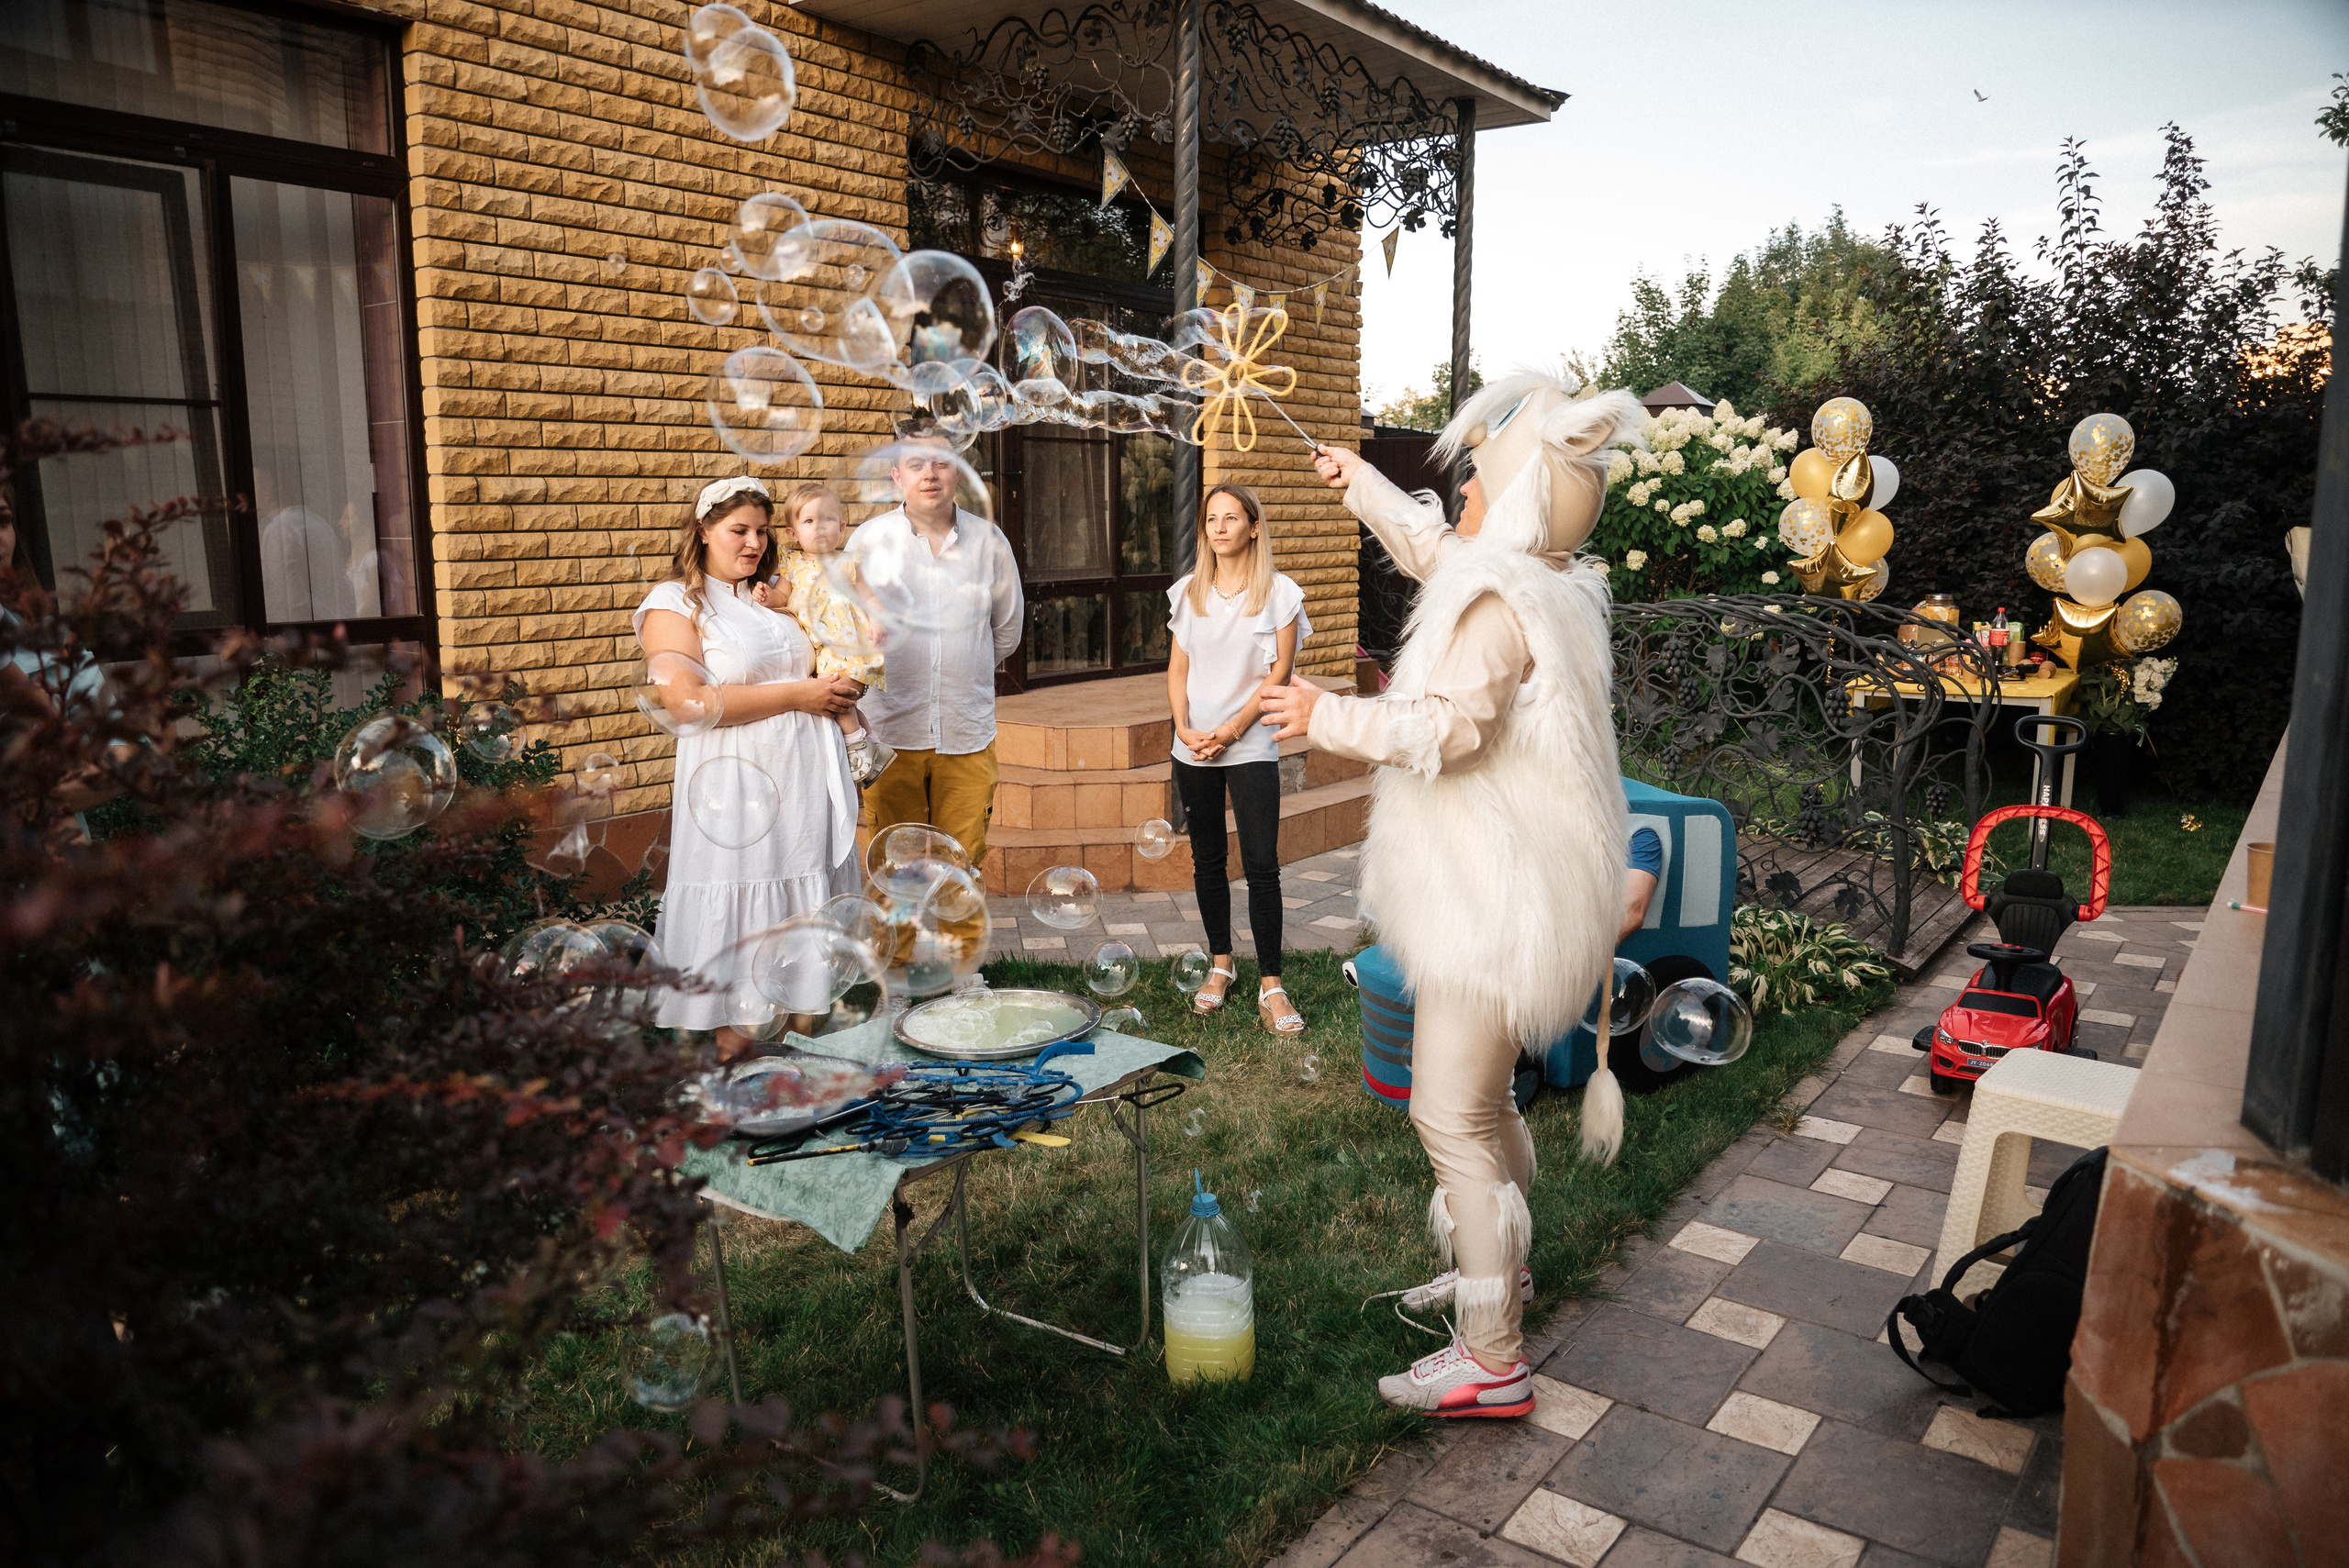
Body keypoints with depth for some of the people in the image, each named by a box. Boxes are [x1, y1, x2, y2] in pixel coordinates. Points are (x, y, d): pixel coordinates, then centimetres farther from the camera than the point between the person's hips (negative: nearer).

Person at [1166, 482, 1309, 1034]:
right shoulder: (1187, 592, 8)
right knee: (1207, 860, 11)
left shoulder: (1280, 592, -3)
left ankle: (1270, 985, -3)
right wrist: (1185, 728, -7)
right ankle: (1221, 965, 25)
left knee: (1261, 866, -8)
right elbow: (1178, 668, 9)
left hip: (1251, 746, -4)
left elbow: (1279, 673, -6)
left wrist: (1230, 731, -12)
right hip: (1193, 748, 4)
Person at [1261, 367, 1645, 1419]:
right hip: (1496, 888, 11)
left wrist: (1329, 717, -21)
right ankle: (1498, 1269, 43)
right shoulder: (1530, 583, 13)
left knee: (1451, 1115, -8)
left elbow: (1452, 727, -28)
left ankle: (1492, 1361, 0)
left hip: (1496, 898, -11)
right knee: (1482, 1095, 24)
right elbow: (1432, 551, 30)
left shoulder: (1501, 601, -20)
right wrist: (1361, 485, 38)